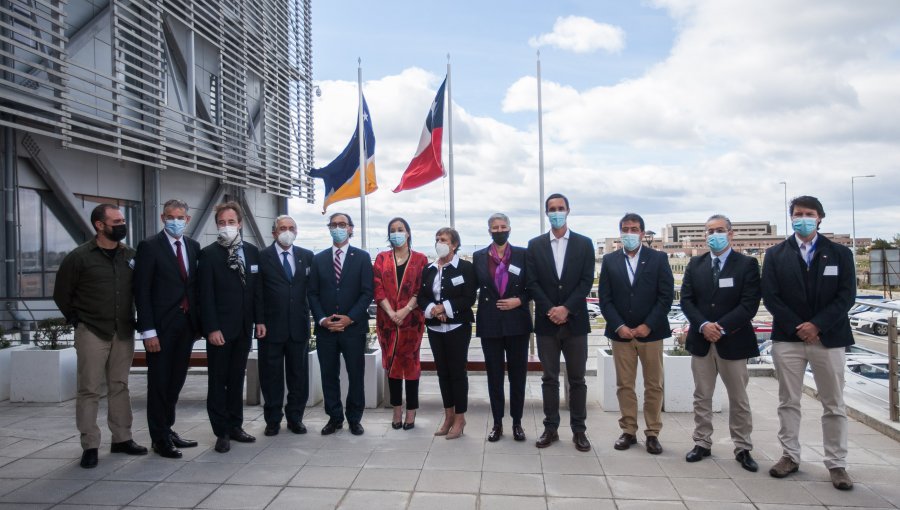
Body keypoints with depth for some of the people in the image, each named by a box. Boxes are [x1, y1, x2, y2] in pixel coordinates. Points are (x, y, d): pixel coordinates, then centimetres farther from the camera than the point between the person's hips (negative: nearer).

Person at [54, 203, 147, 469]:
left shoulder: (131, 255, 4)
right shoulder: (79, 257, -6)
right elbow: (61, 293, 2)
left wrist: (133, 320, 7)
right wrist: (78, 321, 1)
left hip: (124, 332, 4)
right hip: (92, 333, -3)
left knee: (120, 387, 11)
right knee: (90, 390, 1)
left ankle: (122, 438, 19)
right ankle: (90, 446, 9)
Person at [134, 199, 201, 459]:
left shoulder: (194, 246, 9)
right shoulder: (149, 246, -6)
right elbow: (142, 291, -10)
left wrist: (198, 321, 8)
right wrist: (148, 330, -15)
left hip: (187, 324, 5)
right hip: (161, 326, -5)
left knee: (176, 380, 14)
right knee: (159, 382, 5)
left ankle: (167, 429, 28)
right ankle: (159, 438, 17)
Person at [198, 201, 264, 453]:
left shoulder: (252, 251, 7)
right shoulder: (209, 254, -5)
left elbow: (257, 288, 10)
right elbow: (206, 295, -9)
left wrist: (260, 320, 4)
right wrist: (212, 328, -14)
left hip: (244, 327, 4)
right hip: (220, 328, -4)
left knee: (237, 379, 13)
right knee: (218, 381, 5)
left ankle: (235, 426, 22)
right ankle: (222, 431, 13)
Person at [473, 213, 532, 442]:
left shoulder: (523, 254, 2)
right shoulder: (479, 257, 6)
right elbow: (474, 287, 11)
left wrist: (519, 300, -10)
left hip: (517, 322, -1)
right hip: (490, 324, 1)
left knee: (517, 374, 5)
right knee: (494, 374, 6)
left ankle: (517, 422, 17)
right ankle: (497, 423, 17)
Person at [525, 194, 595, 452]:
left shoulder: (584, 243, 4)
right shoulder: (535, 245, 6)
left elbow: (586, 281, -4)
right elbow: (532, 283, 0)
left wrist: (566, 309, -13)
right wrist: (550, 310, -12)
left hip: (575, 321, 0)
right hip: (546, 322, 1)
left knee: (577, 379, 6)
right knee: (549, 378, 7)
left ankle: (579, 430, 16)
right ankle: (550, 428, 16)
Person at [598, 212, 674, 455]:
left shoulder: (658, 258, 1)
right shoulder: (609, 260, 5)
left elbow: (666, 295, -3)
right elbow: (604, 298, 2)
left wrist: (648, 325, -11)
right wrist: (619, 326, -9)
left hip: (651, 332, -1)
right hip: (621, 333, 1)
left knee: (653, 386, 5)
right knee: (624, 385, 6)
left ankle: (653, 433, 16)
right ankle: (628, 431, 16)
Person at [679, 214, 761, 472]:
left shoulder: (747, 264, -3)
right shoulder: (695, 264, 7)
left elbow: (749, 304, -10)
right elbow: (686, 299, 2)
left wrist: (721, 327, -17)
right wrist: (703, 325, -13)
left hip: (733, 341, -3)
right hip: (701, 340, 3)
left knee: (738, 399, 7)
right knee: (702, 396, 10)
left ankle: (743, 448, 19)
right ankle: (702, 443, 20)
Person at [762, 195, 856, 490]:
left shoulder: (840, 254, 4)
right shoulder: (775, 255, 4)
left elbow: (846, 296, -3)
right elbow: (770, 297, -2)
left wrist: (817, 325, -13)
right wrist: (798, 327, -10)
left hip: (829, 338, 0)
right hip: (787, 338, 0)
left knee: (834, 405, 5)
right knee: (788, 402, 7)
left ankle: (837, 464, 15)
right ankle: (790, 456, 19)